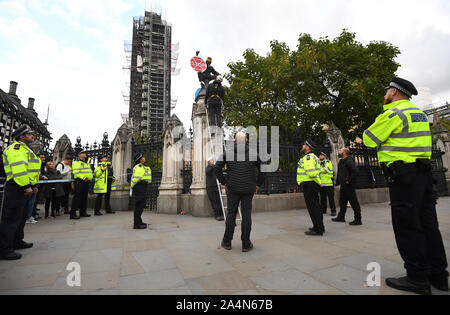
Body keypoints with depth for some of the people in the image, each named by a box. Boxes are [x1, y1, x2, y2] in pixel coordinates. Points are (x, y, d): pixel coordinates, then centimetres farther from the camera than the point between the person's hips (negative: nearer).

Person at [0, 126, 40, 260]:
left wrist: (32, 185, 18)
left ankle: (17, 241, 32)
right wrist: (26, 186, -25)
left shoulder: (24, 149, 21)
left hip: (25, 188, 11)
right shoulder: (15, 148, -12)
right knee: (12, 218, -6)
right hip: (16, 188, -11)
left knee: (21, 217, 19)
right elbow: (19, 169, -24)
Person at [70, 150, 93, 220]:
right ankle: (73, 213, -9)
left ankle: (83, 212, 19)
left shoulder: (87, 163, 23)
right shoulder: (76, 162, -3)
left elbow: (90, 171, 24)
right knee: (77, 197, -12)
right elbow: (76, 172, -16)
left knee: (84, 197, 11)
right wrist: (83, 177, -26)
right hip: (79, 182, -8)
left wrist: (91, 177, 5)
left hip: (86, 182, 8)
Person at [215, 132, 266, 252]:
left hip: (232, 189, 0)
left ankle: (227, 242, 18)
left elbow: (217, 169, -2)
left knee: (231, 214, 10)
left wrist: (224, 182, 5)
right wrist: (258, 184, 10)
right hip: (248, 189, 0)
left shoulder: (227, 153, 1)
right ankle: (246, 244, 13)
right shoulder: (253, 153, 2)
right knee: (246, 215, 5)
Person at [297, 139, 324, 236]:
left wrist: (319, 183, -14)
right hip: (313, 185, 10)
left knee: (312, 207, -6)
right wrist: (319, 183, 17)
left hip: (308, 185, -10)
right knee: (315, 206, 16)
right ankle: (320, 227, 25)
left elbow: (311, 172, -25)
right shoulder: (313, 157, 19)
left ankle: (318, 230, -1)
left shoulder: (308, 157, -15)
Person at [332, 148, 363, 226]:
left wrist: (349, 181, -21)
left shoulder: (349, 161, -16)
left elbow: (355, 171, -26)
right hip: (343, 185, 10)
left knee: (354, 202, -2)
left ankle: (358, 220, 6)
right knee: (342, 202, 17)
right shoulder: (341, 161, 15)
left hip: (349, 186, -10)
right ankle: (341, 217, 29)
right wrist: (337, 182, 18)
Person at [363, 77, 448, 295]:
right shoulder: (418, 113, 20)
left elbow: (369, 139, -7)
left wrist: (377, 125, 10)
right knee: (427, 223, 13)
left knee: (407, 225, -3)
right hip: (423, 171, 9)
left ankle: (418, 279, 4)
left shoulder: (393, 113, -10)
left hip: (403, 173, -9)